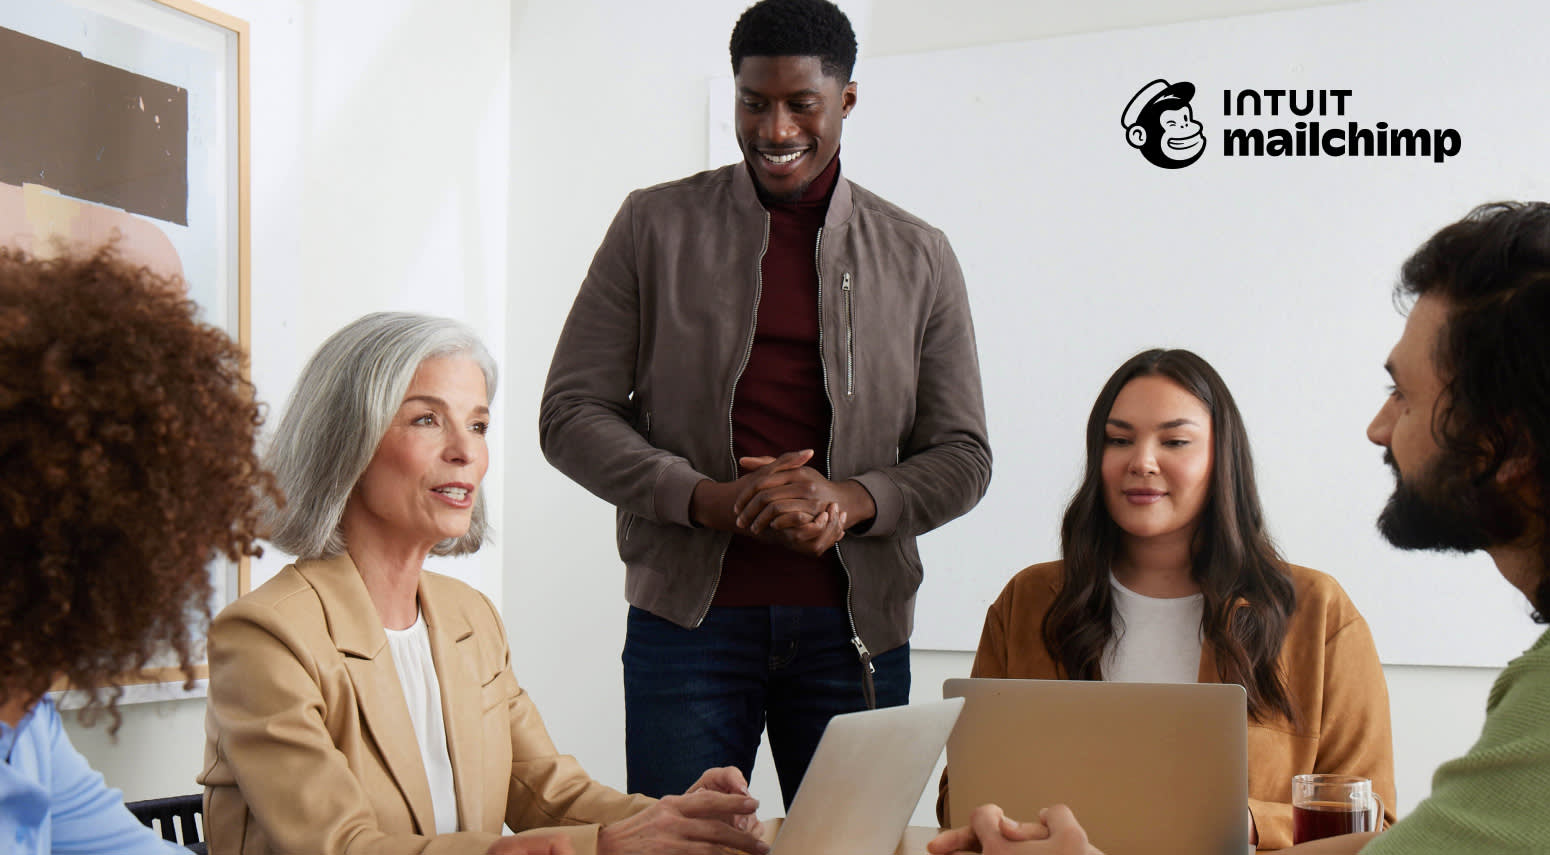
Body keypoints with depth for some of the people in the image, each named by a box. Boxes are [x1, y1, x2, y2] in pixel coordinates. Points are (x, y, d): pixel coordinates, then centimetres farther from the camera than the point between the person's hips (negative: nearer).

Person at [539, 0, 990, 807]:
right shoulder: (655, 225, 4)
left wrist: (850, 500, -13)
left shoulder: (918, 257, 8)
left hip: (854, 625, 2)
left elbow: (963, 455, 8)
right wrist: (711, 500, -14)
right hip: (689, 618, -1)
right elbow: (570, 414, 1)